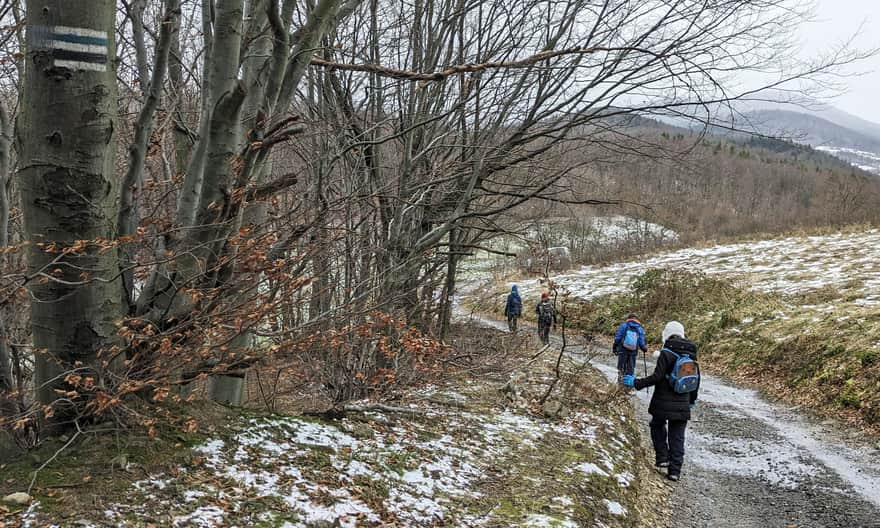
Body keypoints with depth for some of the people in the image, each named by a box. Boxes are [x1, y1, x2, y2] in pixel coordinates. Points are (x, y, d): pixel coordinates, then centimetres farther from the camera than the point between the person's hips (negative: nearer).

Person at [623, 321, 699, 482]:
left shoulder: (667, 353, -13)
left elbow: (657, 377, -19)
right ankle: (675, 470, 7)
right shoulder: (691, 355, 7)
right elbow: (696, 379, 15)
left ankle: (662, 457, 12)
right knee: (677, 436, 8)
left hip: (664, 402, -4)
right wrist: (692, 400, 28)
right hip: (682, 405, 4)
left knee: (658, 426, 21)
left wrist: (636, 383, -11)